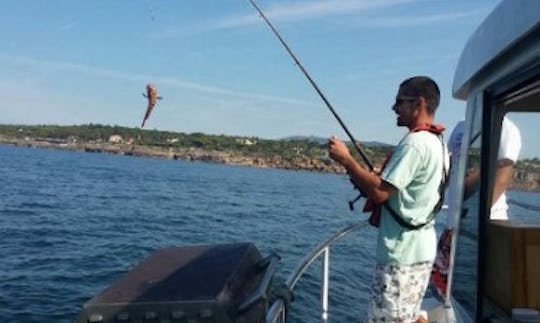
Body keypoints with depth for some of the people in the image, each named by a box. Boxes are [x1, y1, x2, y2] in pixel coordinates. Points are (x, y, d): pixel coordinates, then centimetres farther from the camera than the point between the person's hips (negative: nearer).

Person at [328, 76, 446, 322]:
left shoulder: (415, 142, -19)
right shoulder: (436, 142, 13)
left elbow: (379, 193, -24)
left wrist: (346, 159, -15)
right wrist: (361, 177, 9)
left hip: (402, 253, -10)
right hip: (419, 249, 10)